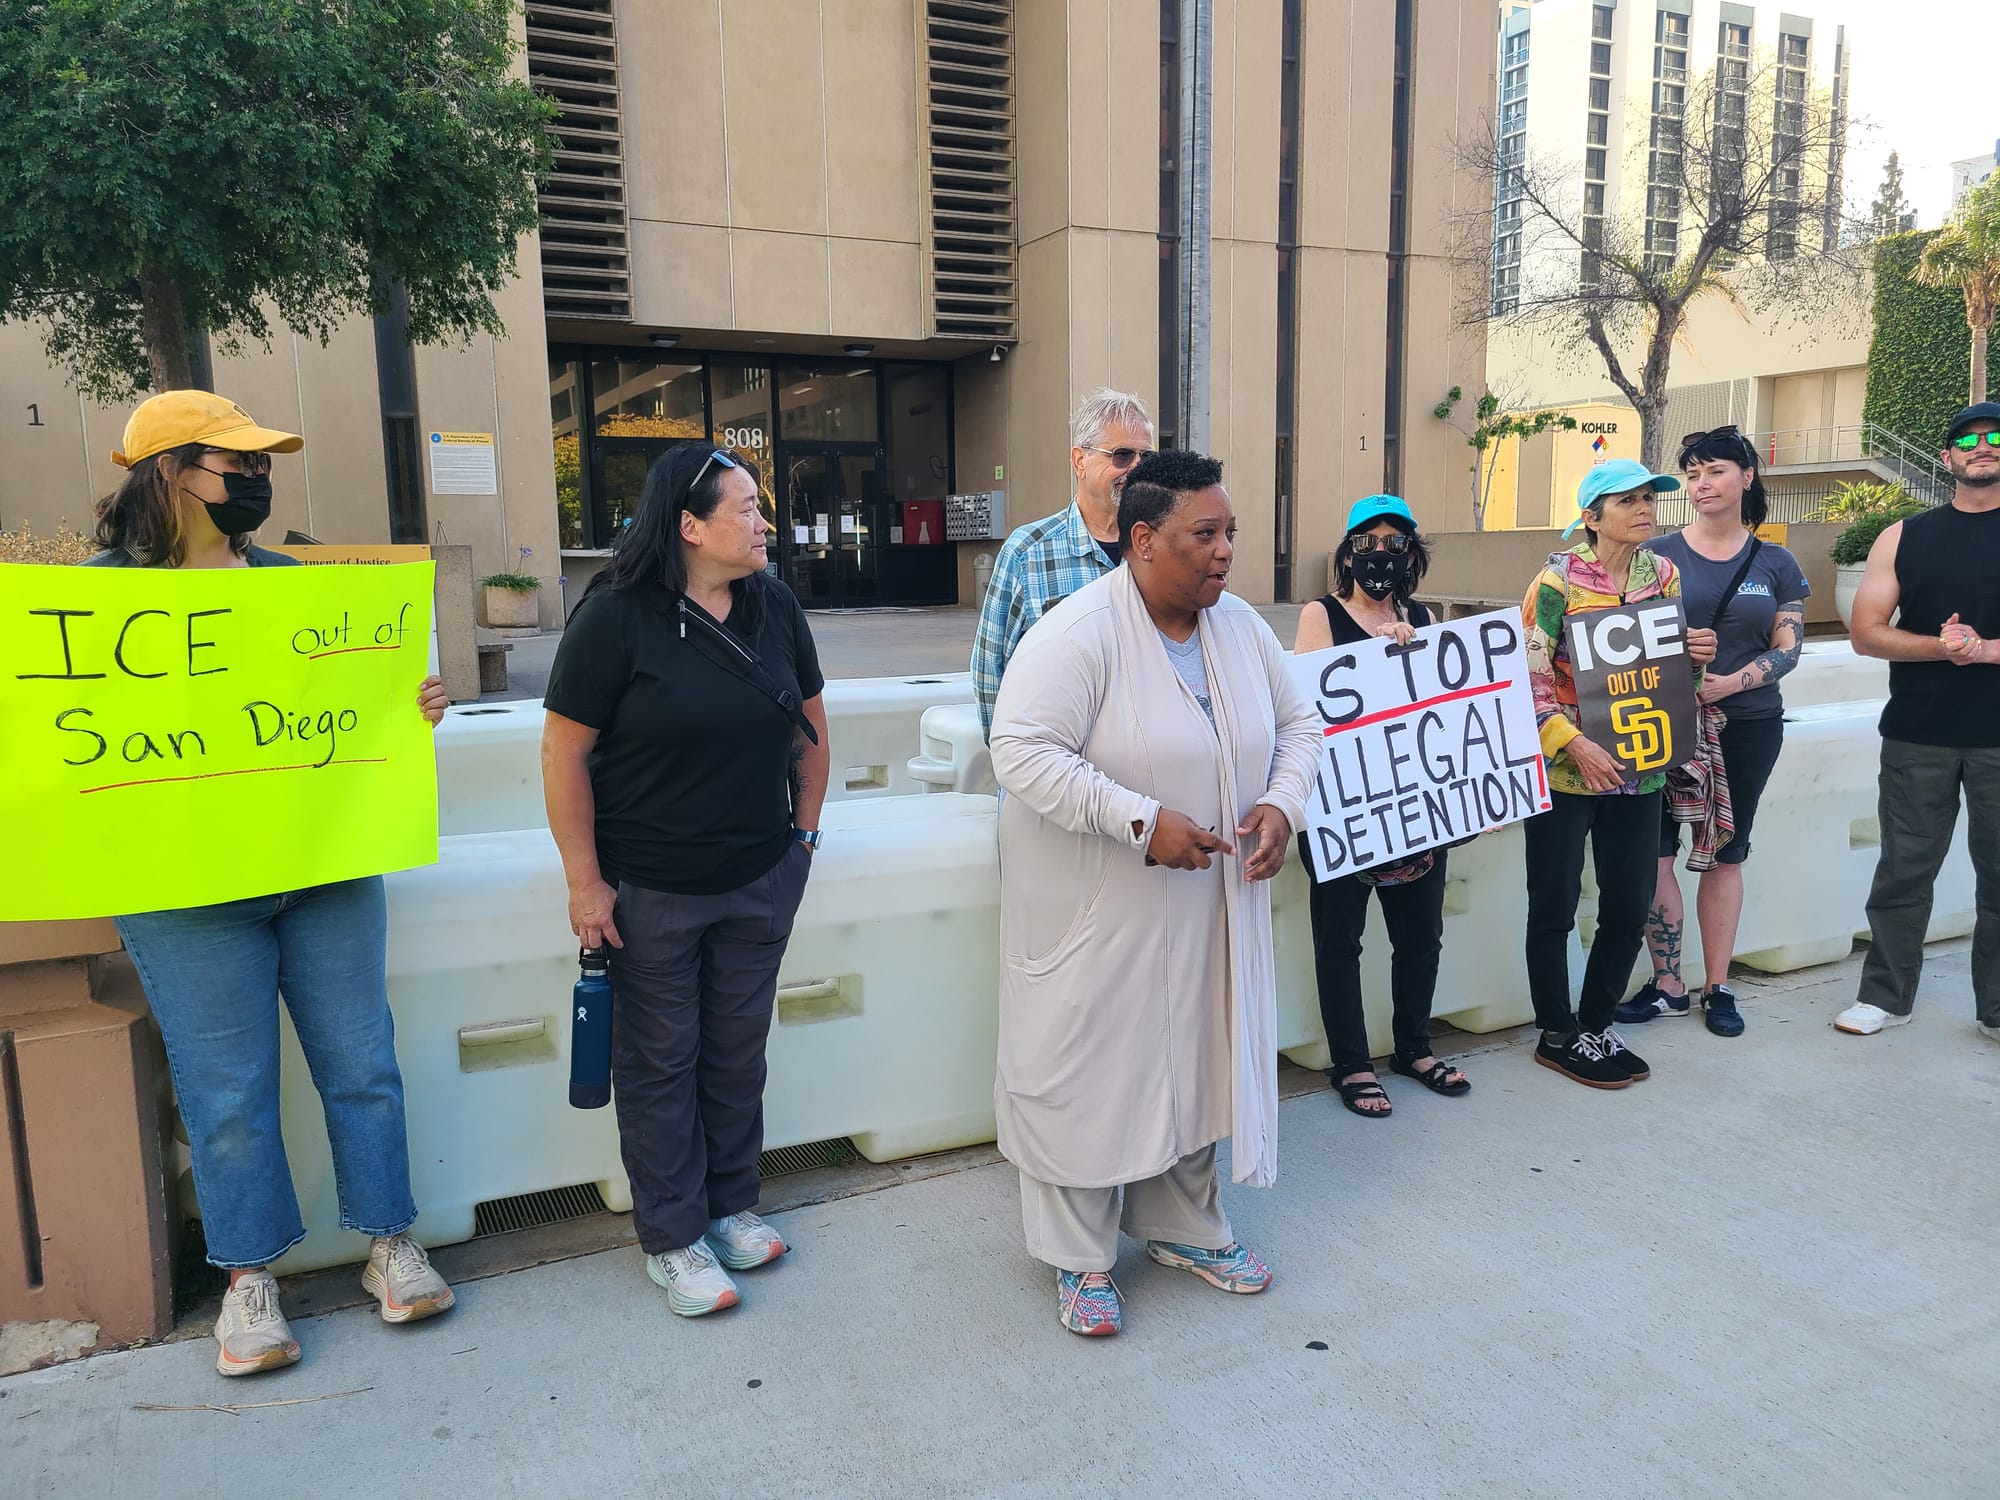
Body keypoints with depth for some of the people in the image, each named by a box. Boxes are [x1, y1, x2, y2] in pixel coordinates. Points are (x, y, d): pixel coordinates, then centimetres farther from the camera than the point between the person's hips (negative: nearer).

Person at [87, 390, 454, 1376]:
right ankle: (249, 1279, 25)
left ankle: (389, 1245, 25)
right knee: (228, 1090, 6)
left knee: (360, 1063, 9)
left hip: (328, 869, 4)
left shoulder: (292, 581, 9)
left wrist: (415, 705, -5)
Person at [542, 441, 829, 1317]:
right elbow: (564, 751, -13)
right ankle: (672, 1238, 25)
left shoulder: (774, 607, 1)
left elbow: (808, 721, 12)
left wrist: (804, 827, 9)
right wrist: (585, 881, -13)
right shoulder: (617, 616, -14)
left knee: (738, 1049, 16)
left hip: (762, 880, 4)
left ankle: (732, 1205, 34)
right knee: (661, 1063, 9)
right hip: (649, 890, -4)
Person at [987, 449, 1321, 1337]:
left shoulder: (1241, 627, 3)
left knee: (1194, 1058, 18)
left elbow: (1297, 725, 13)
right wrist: (1141, 820, -29)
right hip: (1097, 914, -6)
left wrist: (1282, 803, -7)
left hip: (1206, 905, 7)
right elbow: (1023, 749, -26)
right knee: (1086, 1070, 5)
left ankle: (1184, 1227, 39)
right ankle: (1079, 1257, 25)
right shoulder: (1080, 633, -20)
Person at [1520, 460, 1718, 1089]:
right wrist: (1574, 743, -22)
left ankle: (1596, 1024, 30)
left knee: (1630, 906, 11)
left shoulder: (1663, 574, 6)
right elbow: (1528, 674, -14)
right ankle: (1558, 1036, 21)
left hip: (1638, 770, 6)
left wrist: (1698, 653, -5)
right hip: (1565, 769, -6)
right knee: (1554, 906, 5)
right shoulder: (1560, 578, -11)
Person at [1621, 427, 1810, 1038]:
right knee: (1654, 850, -5)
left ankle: (1717, 987, 19)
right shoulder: (1657, 554, 1)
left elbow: (1788, 648, 2)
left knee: (1726, 853, 9)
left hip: (1749, 725, 1)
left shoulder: (1777, 565, 6)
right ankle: (1667, 984, 9)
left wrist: (1731, 682, -15)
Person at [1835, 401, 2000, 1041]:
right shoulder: (1904, 538, 6)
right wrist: (1942, 646, -16)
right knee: (1904, 868, 8)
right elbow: (1866, 633, 1)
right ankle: (1886, 994, 20)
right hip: (1918, 735, 1)